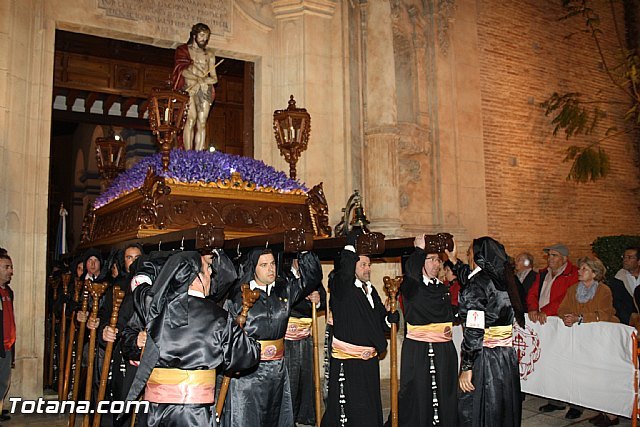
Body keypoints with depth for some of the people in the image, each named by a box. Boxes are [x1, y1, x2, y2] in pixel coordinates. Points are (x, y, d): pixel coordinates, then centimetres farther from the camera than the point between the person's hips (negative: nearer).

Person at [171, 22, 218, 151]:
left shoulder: (209, 53, 22)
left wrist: (203, 80, -6)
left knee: (202, 122, -8)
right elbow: (182, 70, -2)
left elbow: (214, 78, 15)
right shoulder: (183, 49, 14)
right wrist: (198, 78, -14)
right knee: (191, 119, -18)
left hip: (205, 90, 3)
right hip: (189, 88, -3)